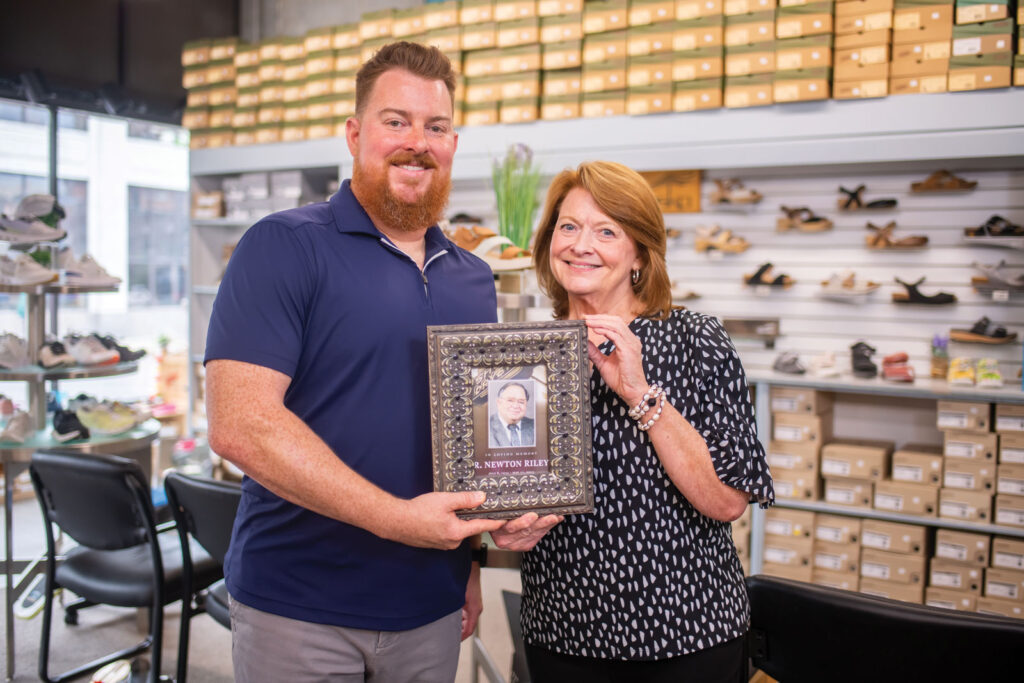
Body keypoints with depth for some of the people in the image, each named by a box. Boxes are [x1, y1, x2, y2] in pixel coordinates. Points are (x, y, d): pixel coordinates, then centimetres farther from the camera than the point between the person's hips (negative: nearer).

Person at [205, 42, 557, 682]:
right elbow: (239, 423, -19)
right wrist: (396, 518, -22)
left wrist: (474, 558, 6)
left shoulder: (475, 279, 9)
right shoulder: (284, 246, -10)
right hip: (298, 608, -5)